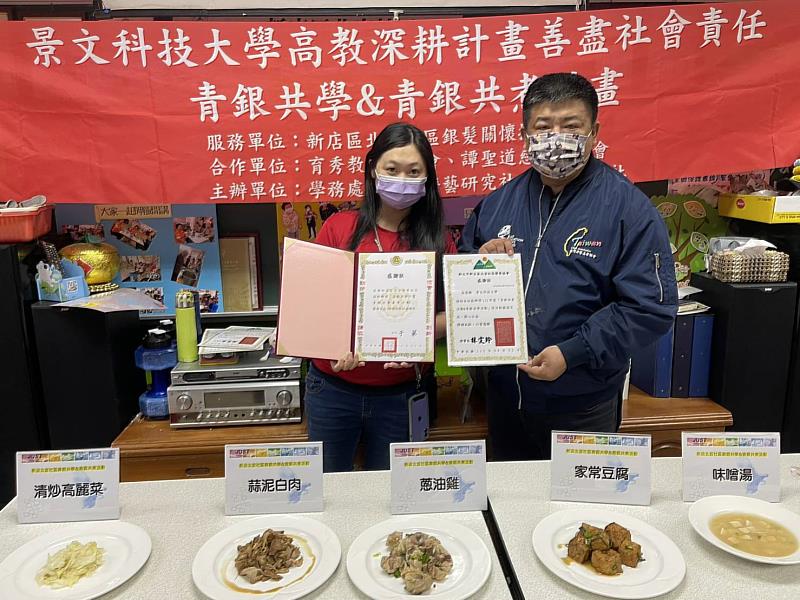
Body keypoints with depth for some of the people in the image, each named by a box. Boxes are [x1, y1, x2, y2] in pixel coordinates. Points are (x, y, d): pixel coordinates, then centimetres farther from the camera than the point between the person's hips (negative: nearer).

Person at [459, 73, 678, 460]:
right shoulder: (497, 203, 4)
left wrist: (572, 353, -22)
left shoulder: (628, 208, -11)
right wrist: (481, 260, -11)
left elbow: (651, 307, -15)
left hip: (583, 405, -4)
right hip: (504, 396, 4)